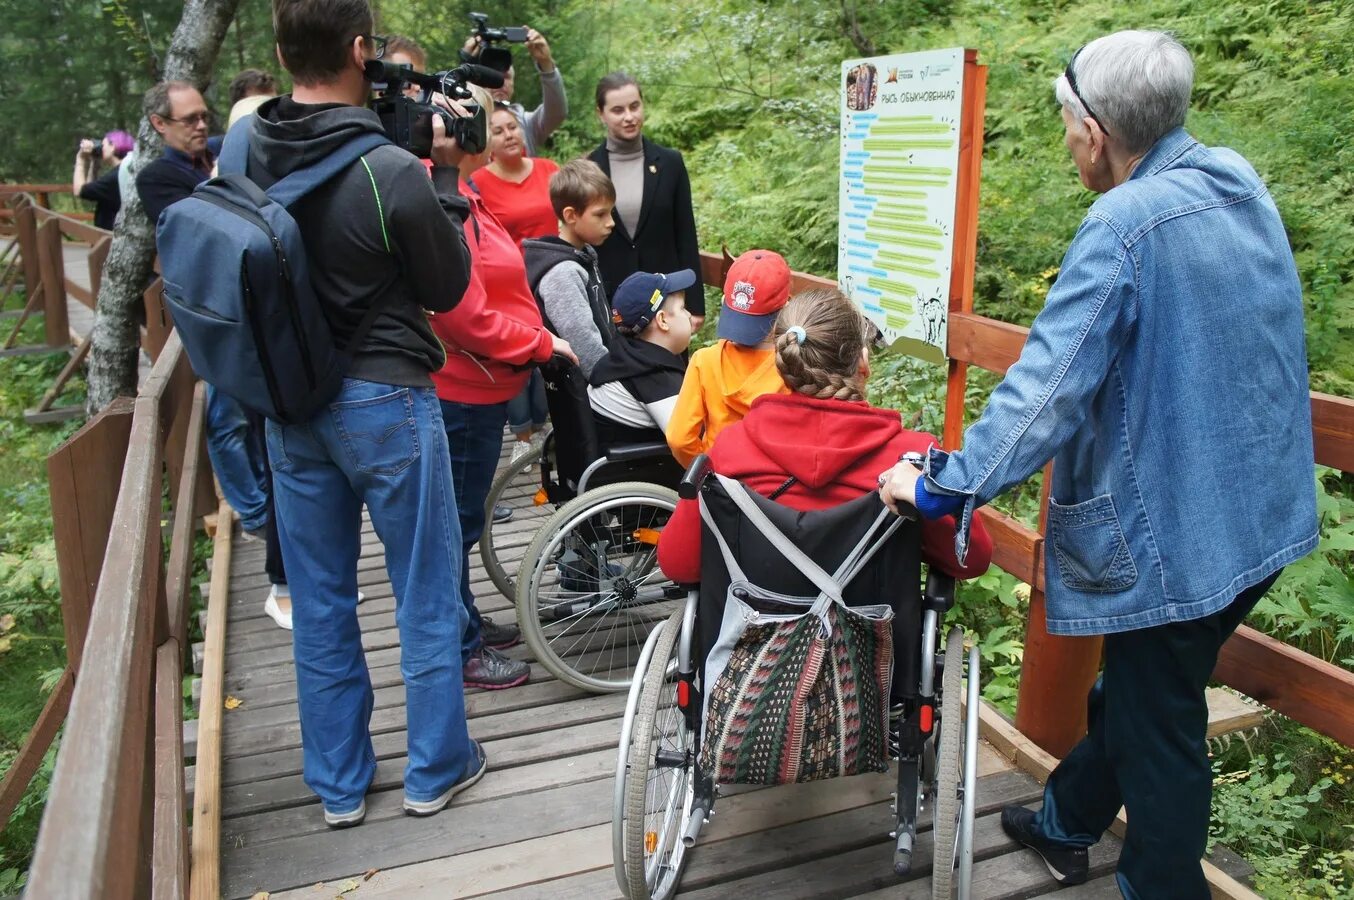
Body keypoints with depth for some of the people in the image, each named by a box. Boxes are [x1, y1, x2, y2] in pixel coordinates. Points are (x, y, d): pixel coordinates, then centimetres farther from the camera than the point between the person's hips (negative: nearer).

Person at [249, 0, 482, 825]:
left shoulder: (244, 155, -3)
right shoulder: (392, 172, -21)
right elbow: (447, 289, -7)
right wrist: (445, 176, -2)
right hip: (385, 401, -5)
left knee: (320, 600, 15)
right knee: (426, 593, 12)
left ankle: (338, 784, 30)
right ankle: (437, 768, 28)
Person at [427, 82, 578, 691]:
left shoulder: (458, 194, 12)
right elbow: (466, 315, -24)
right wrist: (540, 344, -13)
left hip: (474, 387, 10)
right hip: (465, 389, -10)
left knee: (460, 515, 21)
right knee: (457, 518, 3)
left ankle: (465, 622, 37)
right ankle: (459, 650, 18)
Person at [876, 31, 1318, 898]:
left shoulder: (1125, 223, -22)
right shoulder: (1241, 184, 4)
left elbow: (1047, 389, -27)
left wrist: (940, 484, -20)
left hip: (1171, 530, -9)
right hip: (1260, 513, 9)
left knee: (1157, 728, 9)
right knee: (1137, 687, 24)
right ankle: (1066, 824, 45)